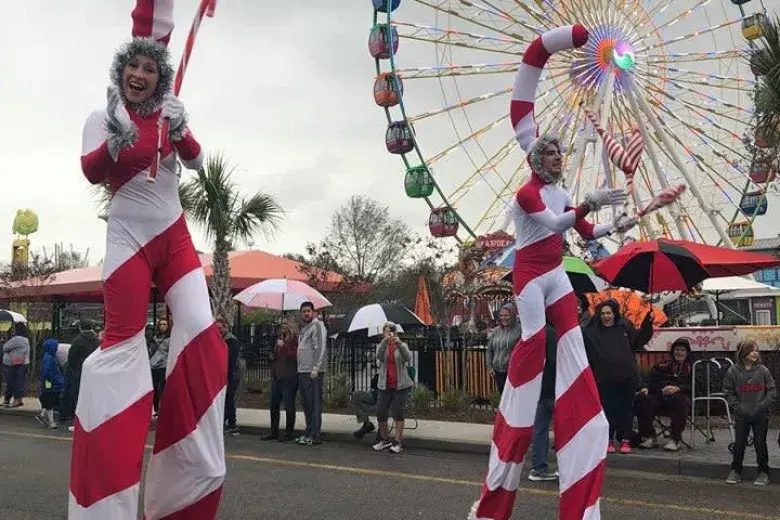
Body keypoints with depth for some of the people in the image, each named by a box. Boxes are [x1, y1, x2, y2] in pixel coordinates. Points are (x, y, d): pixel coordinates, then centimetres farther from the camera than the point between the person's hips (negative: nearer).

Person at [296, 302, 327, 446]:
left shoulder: (317, 325, -7)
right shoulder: (303, 328, 22)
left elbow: (320, 348, -15)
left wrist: (316, 368, -21)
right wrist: (300, 368, 18)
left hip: (313, 372, -9)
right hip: (302, 372, 9)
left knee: (314, 404, -8)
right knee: (306, 405, 13)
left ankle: (315, 436, -6)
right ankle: (309, 433, 20)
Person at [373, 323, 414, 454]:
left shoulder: (402, 346, 3)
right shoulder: (381, 346, 7)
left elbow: (408, 357, -18)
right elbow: (379, 356, -18)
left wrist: (399, 344, -34)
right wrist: (385, 340, -33)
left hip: (400, 385, -2)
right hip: (385, 385, 2)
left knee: (397, 412, -7)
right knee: (380, 413, 1)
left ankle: (398, 442, 2)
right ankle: (385, 439, 20)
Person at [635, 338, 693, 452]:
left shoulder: (691, 367, 20)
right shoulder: (663, 365, 29)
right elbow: (650, 378, 15)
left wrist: (678, 388, -18)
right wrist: (645, 387, -9)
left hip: (679, 396, -3)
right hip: (659, 396, 3)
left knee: (680, 400, -39)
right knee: (640, 399, -27)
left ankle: (675, 439, -28)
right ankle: (648, 437, -18)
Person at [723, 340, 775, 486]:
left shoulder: (763, 370, -3)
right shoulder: (733, 371, -4)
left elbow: (772, 390, 0)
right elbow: (728, 392, 0)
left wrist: (764, 405, -10)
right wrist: (737, 407, -10)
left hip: (761, 415, 0)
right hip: (742, 416, 0)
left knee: (760, 443, 6)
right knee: (739, 443, 7)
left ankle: (763, 472, 20)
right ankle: (736, 471, 19)